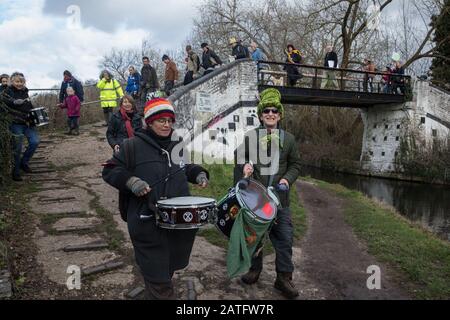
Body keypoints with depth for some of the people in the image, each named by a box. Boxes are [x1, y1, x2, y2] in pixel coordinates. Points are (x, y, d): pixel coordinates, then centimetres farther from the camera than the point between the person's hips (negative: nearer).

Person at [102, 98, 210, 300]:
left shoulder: (177, 145, 12)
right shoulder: (134, 145, -5)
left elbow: (187, 167, 28)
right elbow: (110, 171, -1)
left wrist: (199, 174, 7)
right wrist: (130, 180, -19)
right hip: (148, 224, -6)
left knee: (171, 267, 22)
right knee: (158, 276, -1)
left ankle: (154, 290, 49)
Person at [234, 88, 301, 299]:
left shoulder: (289, 139, 7)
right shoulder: (250, 137, 3)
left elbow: (295, 165, 11)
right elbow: (240, 159, 9)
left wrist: (287, 179, -7)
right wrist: (244, 165, -13)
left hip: (279, 198, 1)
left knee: (284, 238, 0)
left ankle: (284, 277, 14)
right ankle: (254, 269, 33)